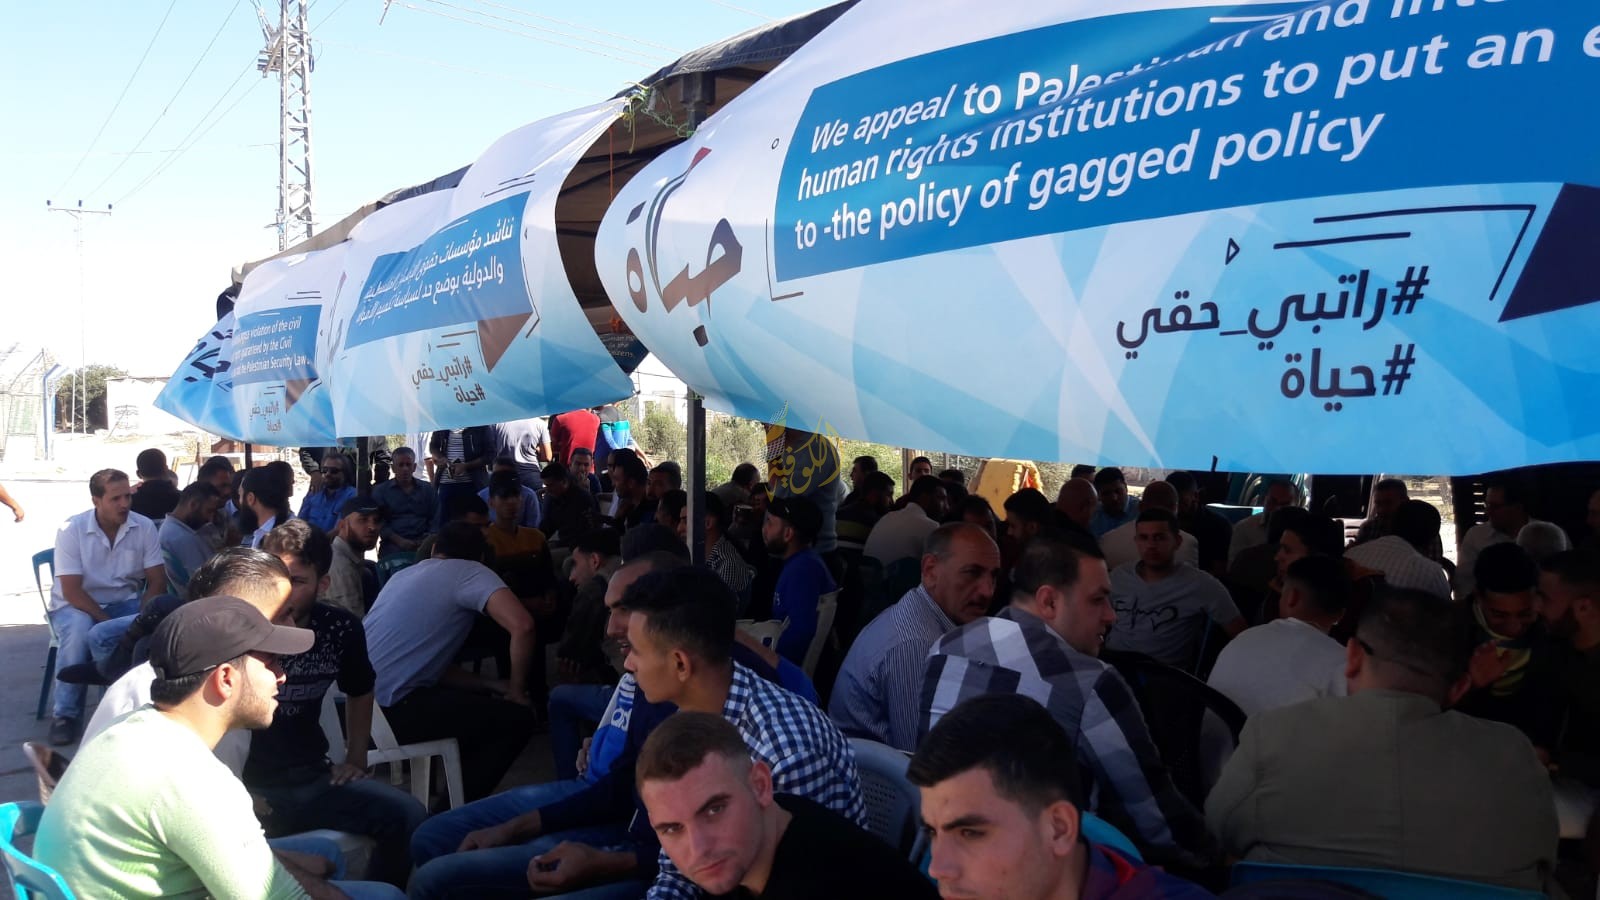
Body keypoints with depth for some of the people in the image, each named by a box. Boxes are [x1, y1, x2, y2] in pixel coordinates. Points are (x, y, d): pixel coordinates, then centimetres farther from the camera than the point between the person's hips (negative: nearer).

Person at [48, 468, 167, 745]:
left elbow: (157, 581, -7)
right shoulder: (72, 530, -13)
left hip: (124, 602, 2)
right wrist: (108, 620, -26)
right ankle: (66, 713, -17)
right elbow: (71, 590, -17)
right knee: (78, 630, -34)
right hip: (76, 605, -2)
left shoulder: (144, 527, -7)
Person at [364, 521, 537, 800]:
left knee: (481, 701, 26)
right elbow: (522, 625, -18)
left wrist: (490, 686, 17)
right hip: (389, 710, -9)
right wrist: (515, 690, -3)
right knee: (516, 718, 3)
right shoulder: (470, 572, -2)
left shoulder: (404, 574, 22)